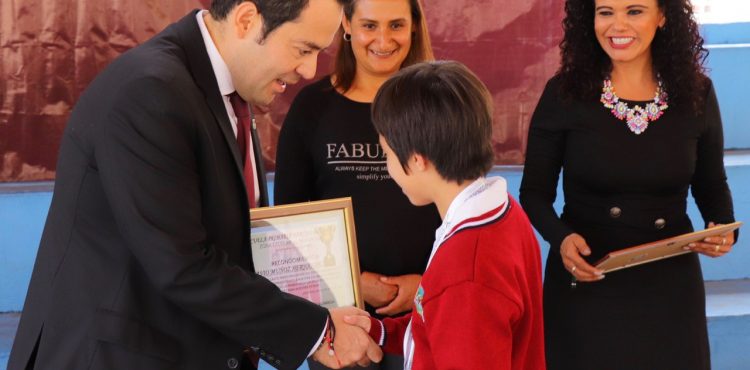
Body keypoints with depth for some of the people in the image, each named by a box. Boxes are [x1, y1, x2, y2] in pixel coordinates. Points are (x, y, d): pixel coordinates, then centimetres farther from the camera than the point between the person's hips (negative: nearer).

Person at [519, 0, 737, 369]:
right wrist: (561, 238, -21)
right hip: (585, 284, -2)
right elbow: (535, 192, -2)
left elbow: (712, 185, 11)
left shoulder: (696, 93, -2)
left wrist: (724, 229, -9)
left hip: (669, 284, 2)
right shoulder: (564, 93, -8)